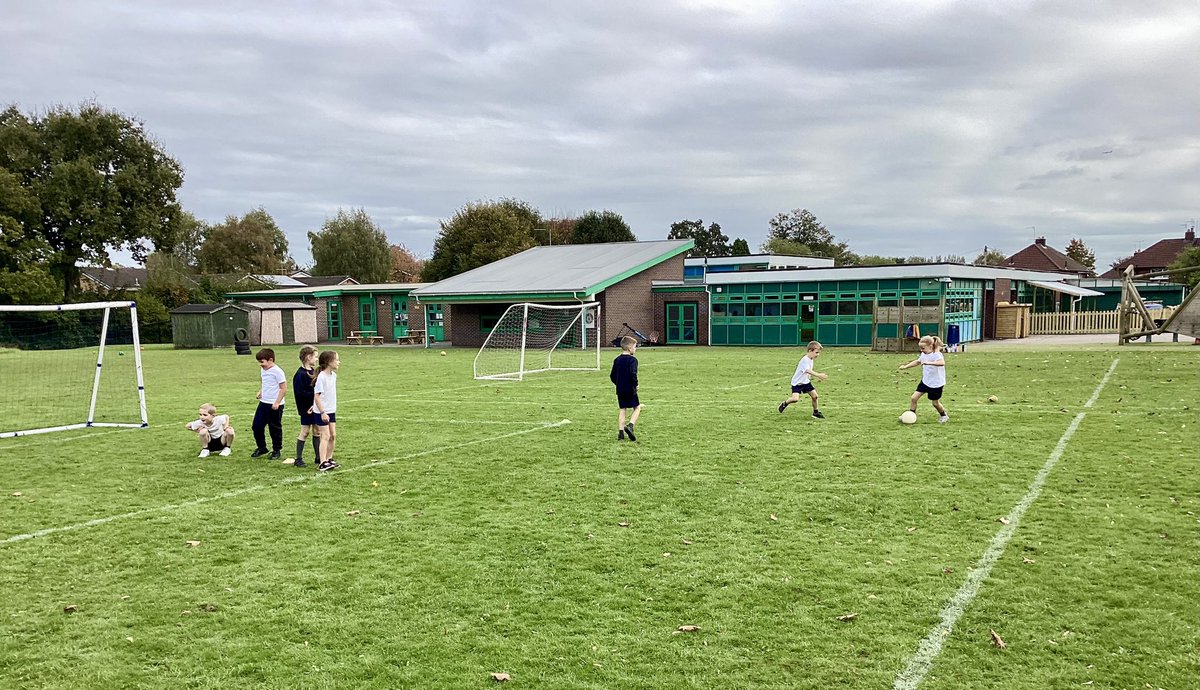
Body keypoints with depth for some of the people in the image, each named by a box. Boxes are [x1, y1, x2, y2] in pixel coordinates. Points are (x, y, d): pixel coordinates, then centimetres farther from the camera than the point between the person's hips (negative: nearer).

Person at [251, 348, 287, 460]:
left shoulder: (277, 371, -15)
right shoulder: (263, 371, 10)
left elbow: (283, 388, -16)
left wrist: (277, 402, -18)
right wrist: (260, 392, 5)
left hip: (275, 405, -8)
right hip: (263, 403, 8)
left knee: (275, 428, 4)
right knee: (257, 426, 7)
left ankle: (276, 450, 18)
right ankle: (261, 448, 23)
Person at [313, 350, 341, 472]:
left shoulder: (333, 375, 7)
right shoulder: (321, 377, -18)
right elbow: (317, 395, -18)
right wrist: (322, 412, -21)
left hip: (331, 411, 8)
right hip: (322, 412, -8)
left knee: (333, 435, 11)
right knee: (326, 435, -9)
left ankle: (329, 459, 23)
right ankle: (322, 464, -8)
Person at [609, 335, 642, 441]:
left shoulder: (617, 360, 9)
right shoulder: (632, 360, -12)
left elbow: (612, 375, 10)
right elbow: (633, 374, -24)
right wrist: (636, 384, -9)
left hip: (620, 390, 6)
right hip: (630, 389, -6)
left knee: (622, 409, 11)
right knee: (637, 407, 8)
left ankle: (620, 432, 6)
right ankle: (630, 426, -12)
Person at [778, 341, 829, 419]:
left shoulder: (811, 359, 4)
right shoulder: (804, 360, -26)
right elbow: (808, 371, -42)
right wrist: (819, 375, -53)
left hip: (806, 381, 8)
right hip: (797, 382, -8)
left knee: (815, 396, -1)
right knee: (795, 398, -23)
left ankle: (816, 412, 18)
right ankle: (784, 403, 7)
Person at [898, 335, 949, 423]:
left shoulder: (936, 355, -23)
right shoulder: (924, 354, 1)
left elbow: (942, 362, -46)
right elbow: (917, 361, 22)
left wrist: (929, 362, -57)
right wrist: (906, 366, 18)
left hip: (936, 383, -7)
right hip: (925, 381, 7)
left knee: (935, 403, 10)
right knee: (913, 398, -2)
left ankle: (944, 416, 37)